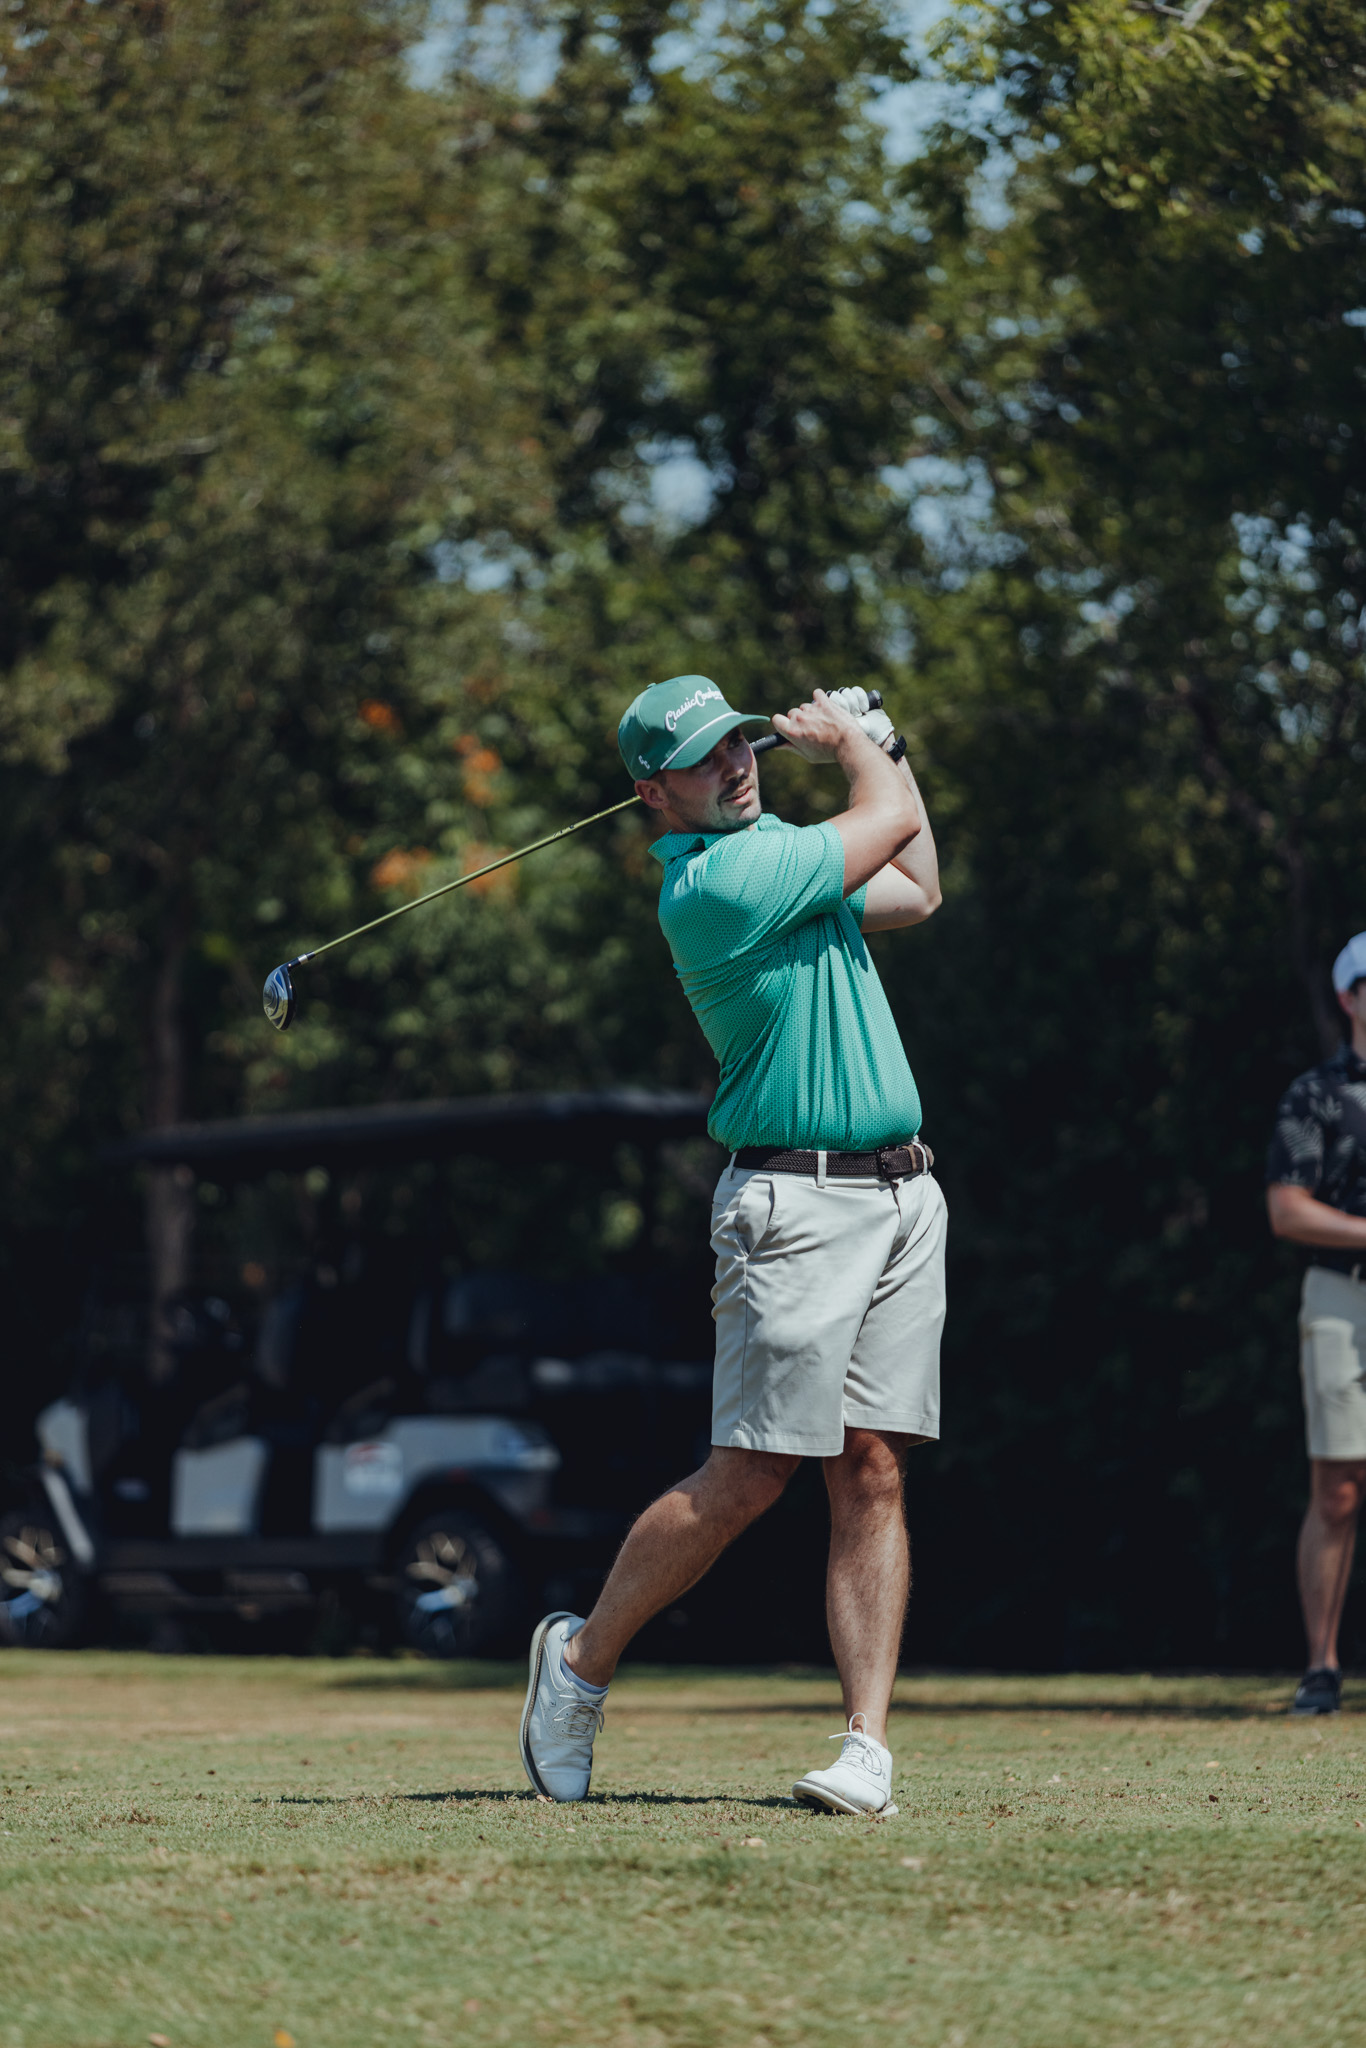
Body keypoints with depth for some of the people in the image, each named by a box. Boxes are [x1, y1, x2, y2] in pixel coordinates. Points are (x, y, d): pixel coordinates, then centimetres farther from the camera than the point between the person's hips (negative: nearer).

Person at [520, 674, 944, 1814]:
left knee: (874, 1475, 0)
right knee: (751, 1476, -9)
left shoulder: (776, 847, 16)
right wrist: (848, 742, 12)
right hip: (799, 1200, -8)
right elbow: (892, 821, -7)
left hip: (903, 1197, 8)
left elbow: (915, 892, 31)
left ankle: (868, 1745, -4)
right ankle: (584, 1657, 11)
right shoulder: (716, 883, -15)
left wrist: (884, 745, 26)